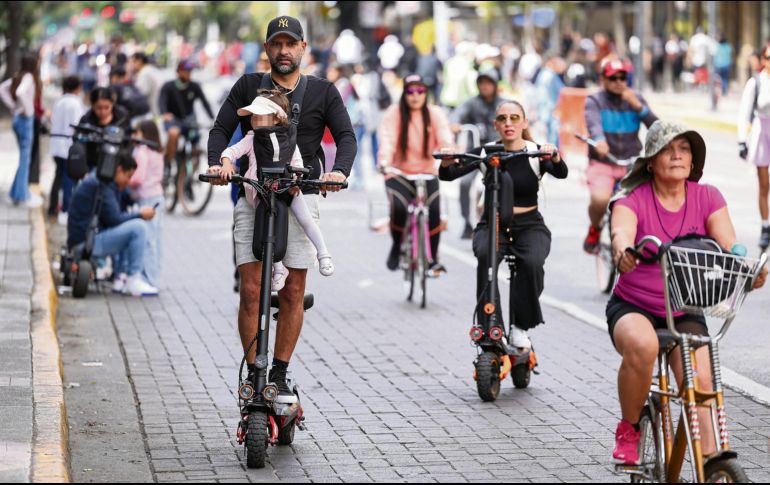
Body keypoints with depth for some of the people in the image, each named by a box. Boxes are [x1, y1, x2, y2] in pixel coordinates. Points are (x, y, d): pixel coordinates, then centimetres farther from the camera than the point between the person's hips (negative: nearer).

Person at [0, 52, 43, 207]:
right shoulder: (29, 77, -16)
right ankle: (22, 195, 4)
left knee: (25, 156, 17)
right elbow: (20, 92, -34)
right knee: (25, 157, -1)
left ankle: (17, 193, 21)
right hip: (25, 119, -8)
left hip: (17, 118, 8)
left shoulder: (18, 76, 8)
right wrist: (27, 109, -20)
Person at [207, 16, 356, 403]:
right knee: (251, 290, -6)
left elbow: (345, 136, 1)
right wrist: (216, 162, -18)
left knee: (293, 292, 0)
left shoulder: (322, 92, 9)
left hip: (301, 197, 0)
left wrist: (340, 170, -20)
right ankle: (252, 374, 2)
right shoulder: (248, 87, 9)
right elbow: (221, 129, 3)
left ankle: (279, 377, 9)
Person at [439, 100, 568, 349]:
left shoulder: (536, 153, -2)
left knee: (532, 263, -32)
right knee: (485, 254, -34)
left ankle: (520, 326, -12)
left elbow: (561, 173, -22)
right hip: (492, 225, 0)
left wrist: (555, 157, -44)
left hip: (529, 225, 0)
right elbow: (448, 175, -12)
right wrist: (446, 163, -35)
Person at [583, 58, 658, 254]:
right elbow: (593, 123, -22)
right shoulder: (594, 101, -1)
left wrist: (638, 106, -17)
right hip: (602, 164, -3)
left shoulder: (635, 98, 8)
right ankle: (594, 230, 5)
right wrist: (599, 140, -44)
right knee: (600, 200, -29)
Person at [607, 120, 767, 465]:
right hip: (632, 307, -2)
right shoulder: (633, 199, -10)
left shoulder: (707, 198, -2)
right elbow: (621, 233, -32)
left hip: (685, 313, 2)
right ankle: (628, 430, -11)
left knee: (701, 383, -21)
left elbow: (729, 243, -15)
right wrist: (623, 253, -57)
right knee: (642, 345, -35)